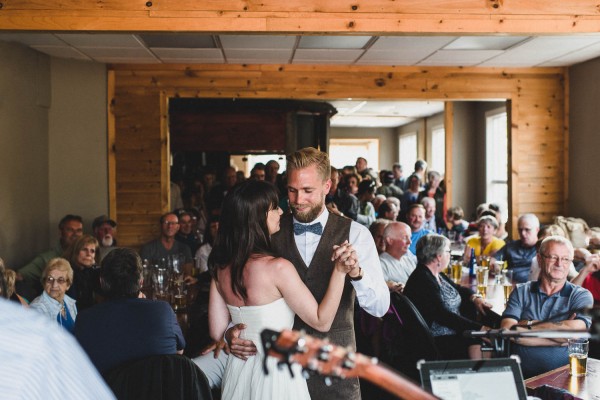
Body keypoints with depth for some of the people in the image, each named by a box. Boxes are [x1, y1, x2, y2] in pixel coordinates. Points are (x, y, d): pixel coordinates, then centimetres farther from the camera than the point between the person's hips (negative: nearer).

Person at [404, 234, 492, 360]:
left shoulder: (437, 275, 11)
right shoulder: (423, 280, -20)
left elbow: (458, 289, 25)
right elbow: (443, 316, -24)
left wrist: (475, 298, 3)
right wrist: (479, 328, -25)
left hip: (454, 330, 9)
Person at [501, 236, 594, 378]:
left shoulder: (582, 295, 7)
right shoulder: (521, 292, 11)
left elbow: (576, 331, -12)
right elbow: (507, 331, -5)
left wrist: (529, 325, -4)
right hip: (520, 375, 1)